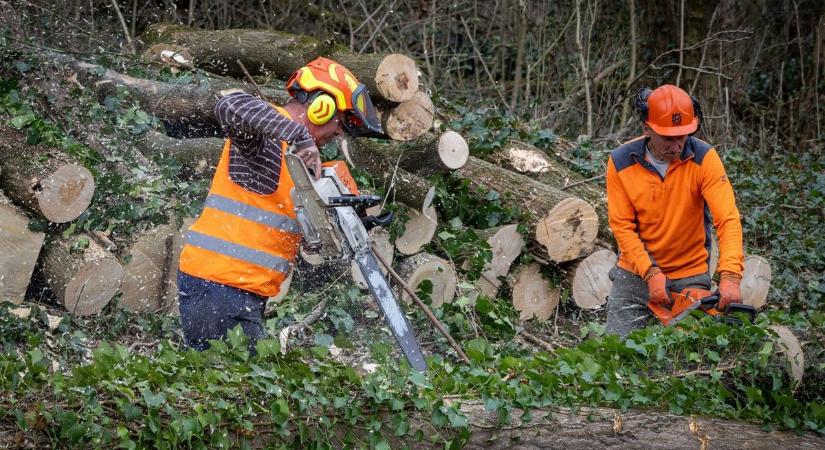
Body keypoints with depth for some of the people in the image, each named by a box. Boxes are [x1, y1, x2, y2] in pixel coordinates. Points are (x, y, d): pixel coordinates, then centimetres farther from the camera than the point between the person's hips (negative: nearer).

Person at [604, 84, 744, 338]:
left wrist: (730, 276, -37)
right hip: (635, 274, 1)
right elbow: (622, 227, -9)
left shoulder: (704, 158, -16)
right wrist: (651, 273, -21)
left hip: (690, 276, -1)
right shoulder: (620, 162, -11)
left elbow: (728, 219, -24)